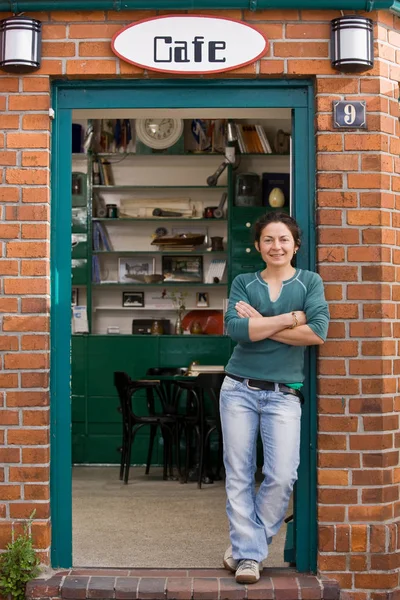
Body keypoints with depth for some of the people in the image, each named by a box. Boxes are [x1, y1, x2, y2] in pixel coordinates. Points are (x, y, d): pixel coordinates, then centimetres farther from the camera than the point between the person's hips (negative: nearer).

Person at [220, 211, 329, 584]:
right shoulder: (243, 283, 8)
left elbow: (318, 332, -11)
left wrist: (260, 325, -8)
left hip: (284, 394, -1)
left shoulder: (310, 282, 6)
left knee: (282, 477, -9)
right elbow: (235, 329, -10)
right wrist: (290, 319, -11)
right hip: (240, 389, 1)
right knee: (239, 476, 1)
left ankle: (246, 547, 10)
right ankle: (249, 553, 11)